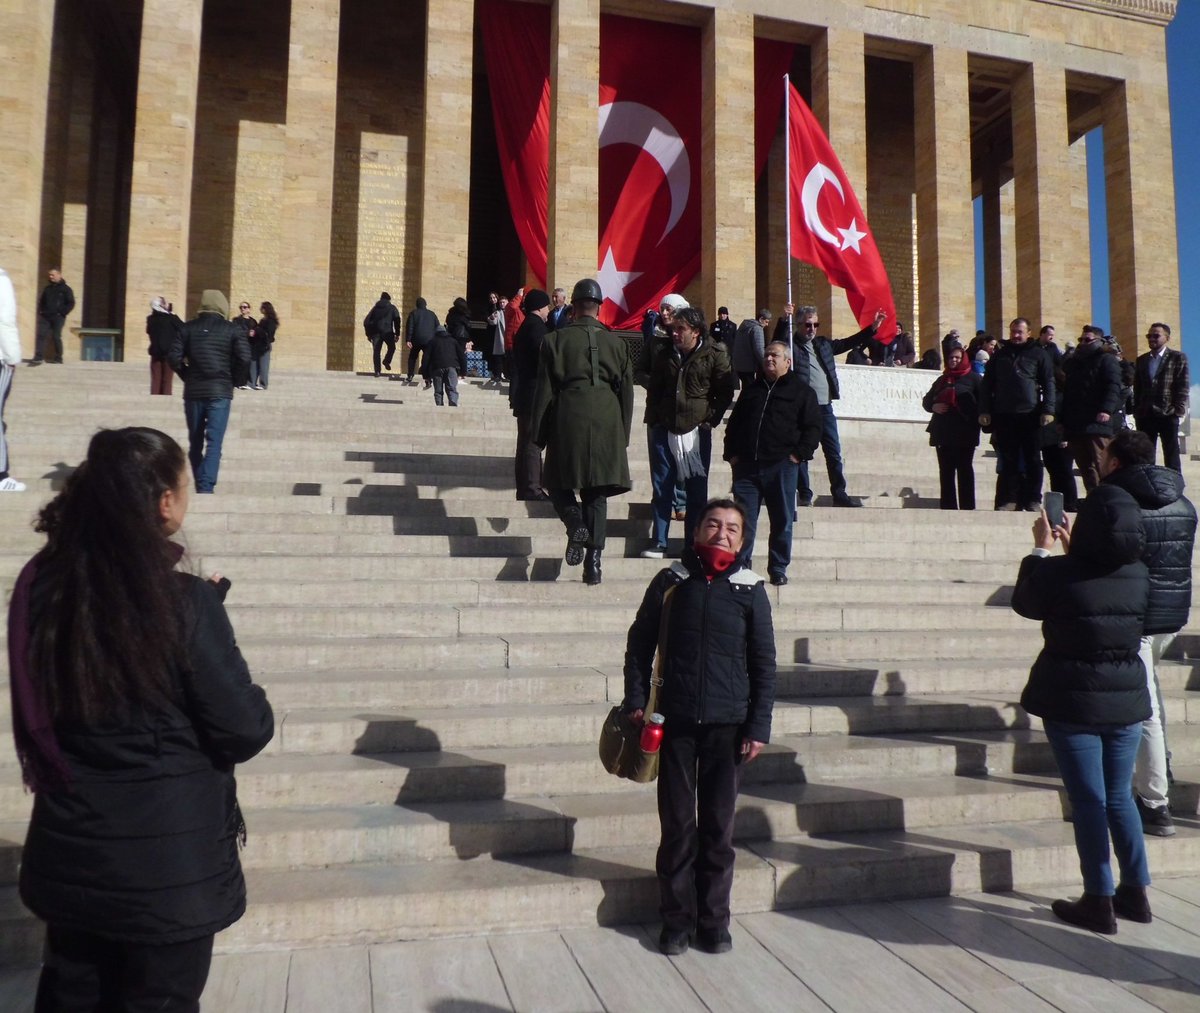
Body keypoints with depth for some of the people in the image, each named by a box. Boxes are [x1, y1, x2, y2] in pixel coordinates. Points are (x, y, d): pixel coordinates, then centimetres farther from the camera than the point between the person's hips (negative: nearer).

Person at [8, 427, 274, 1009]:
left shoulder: (39, 587, -9)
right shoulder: (183, 604, -24)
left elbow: (40, 710, 8)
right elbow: (246, 732, -19)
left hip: (67, 856, 5)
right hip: (169, 867, -5)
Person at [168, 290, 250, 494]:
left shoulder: (188, 328, 6)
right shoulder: (232, 330, 1)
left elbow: (174, 358, -2)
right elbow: (244, 359, -10)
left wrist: (187, 377, 13)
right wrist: (231, 378, 5)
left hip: (193, 392, 2)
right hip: (220, 392, -2)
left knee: (195, 442, 14)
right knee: (214, 442, -4)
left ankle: (200, 486, 19)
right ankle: (206, 487, -15)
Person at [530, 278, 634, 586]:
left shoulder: (555, 339, 1)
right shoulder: (616, 343, 8)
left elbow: (544, 390, 1)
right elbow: (626, 392, 11)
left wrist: (538, 435, 7)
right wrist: (623, 436, 18)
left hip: (567, 419, -2)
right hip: (607, 424, 2)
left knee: (558, 481, 15)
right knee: (597, 494, 8)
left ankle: (575, 522, -15)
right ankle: (594, 562, 3)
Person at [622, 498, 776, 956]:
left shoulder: (750, 590, 2)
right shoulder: (670, 581, 4)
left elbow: (764, 664, 3)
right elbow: (639, 642, 8)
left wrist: (759, 726, -2)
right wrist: (635, 699, 0)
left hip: (728, 724, 0)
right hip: (675, 721, 0)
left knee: (718, 826, 8)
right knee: (677, 824, 6)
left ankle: (714, 920, 22)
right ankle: (677, 918, 20)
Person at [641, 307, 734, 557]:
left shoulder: (715, 355, -4)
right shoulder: (664, 354, 8)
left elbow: (725, 392, 0)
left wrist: (711, 419, -7)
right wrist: (652, 420, 8)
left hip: (697, 431, -3)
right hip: (664, 430, 3)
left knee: (696, 492, 4)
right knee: (661, 489, 5)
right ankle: (658, 543, 12)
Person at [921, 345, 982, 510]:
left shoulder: (973, 378, 5)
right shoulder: (942, 380, 21)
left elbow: (982, 402, -4)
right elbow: (926, 400, 23)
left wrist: (976, 423, -16)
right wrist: (933, 407, 0)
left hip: (964, 433, -5)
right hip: (943, 432, 5)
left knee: (964, 469, -4)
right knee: (946, 471, 2)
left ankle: (967, 507, -3)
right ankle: (948, 506, 4)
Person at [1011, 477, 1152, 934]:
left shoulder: (1059, 573, -18)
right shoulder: (1139, 576, -4)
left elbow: (1025, 603, 2)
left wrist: (1042, 550, 11)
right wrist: (1072, 551, 23)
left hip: (1074, 703, -4)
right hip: (1126, 701, 4)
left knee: (1089, 801, 5)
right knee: (1119, 797, 18)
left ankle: (1100, 902, 13)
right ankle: (1136, 892, 28)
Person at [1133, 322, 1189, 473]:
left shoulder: (1178, 357, 4)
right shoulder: (1141, 360, 16)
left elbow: (1183, 386, -2)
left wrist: (1179, 410, -11)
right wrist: (1136, 411, 7)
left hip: (1168, 414, -3)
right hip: (1145, 415, 4)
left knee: (1171, 455, 1)